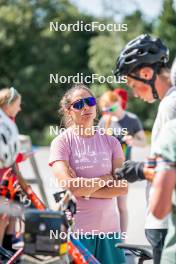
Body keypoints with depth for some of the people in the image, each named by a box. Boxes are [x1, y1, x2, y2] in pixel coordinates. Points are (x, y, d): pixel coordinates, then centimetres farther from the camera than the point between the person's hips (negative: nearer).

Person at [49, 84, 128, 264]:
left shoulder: (110, 142, 9)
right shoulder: (62, 142, -2)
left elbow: (123, 187, -1)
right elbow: (69, 186, -14)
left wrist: (84, 191, -11)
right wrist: (106, 178, -4)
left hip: (108, 227, 4)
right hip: (75, 229, -3)